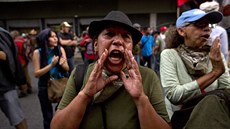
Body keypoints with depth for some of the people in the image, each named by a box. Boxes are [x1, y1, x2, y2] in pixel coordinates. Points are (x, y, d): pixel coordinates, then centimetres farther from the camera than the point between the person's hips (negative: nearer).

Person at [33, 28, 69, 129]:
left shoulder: (60, 49, -4)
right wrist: (51, 65, -21)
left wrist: (62, 64, -22)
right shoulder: (38, 52, -10)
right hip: (45, 86, -1)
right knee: (48, 116, 11)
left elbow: (67, 68, -1)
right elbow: (36, 73, -11)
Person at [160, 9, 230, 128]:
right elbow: (173, 95, -18)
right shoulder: (169, 55, -5)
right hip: (185, 117, -4)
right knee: (213, 100, -31)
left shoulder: (215, 54, 6)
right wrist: (214, 72, -18)